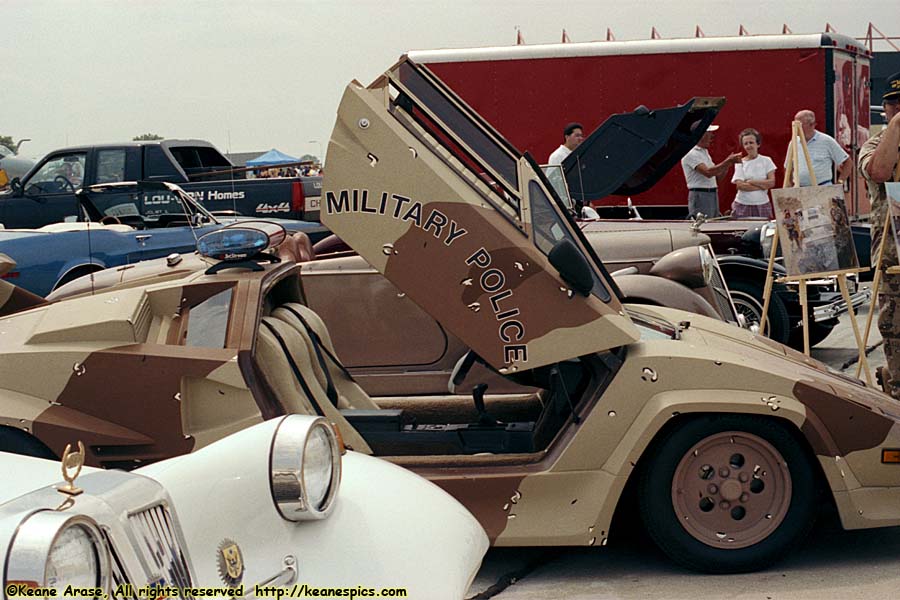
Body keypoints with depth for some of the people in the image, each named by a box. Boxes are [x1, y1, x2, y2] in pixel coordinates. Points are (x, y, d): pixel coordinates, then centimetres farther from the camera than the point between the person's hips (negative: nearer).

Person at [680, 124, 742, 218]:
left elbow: (717, 175, 19)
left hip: (713, 196, 9)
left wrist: (729, 162, 3)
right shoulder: (691, 154, -12)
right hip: (700, 196, -9)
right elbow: (708, 173, -25)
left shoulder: (705, 152, 19)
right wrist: (728, 161, -23)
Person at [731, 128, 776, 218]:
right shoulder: (740, 163, 3)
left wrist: (751, 182, -9)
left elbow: (772, 183, -3)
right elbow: (740, 185, -8)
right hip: (743, 205, 0)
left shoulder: (766, 161, 5)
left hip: (762, 205, 0)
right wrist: (762, 185, -10)